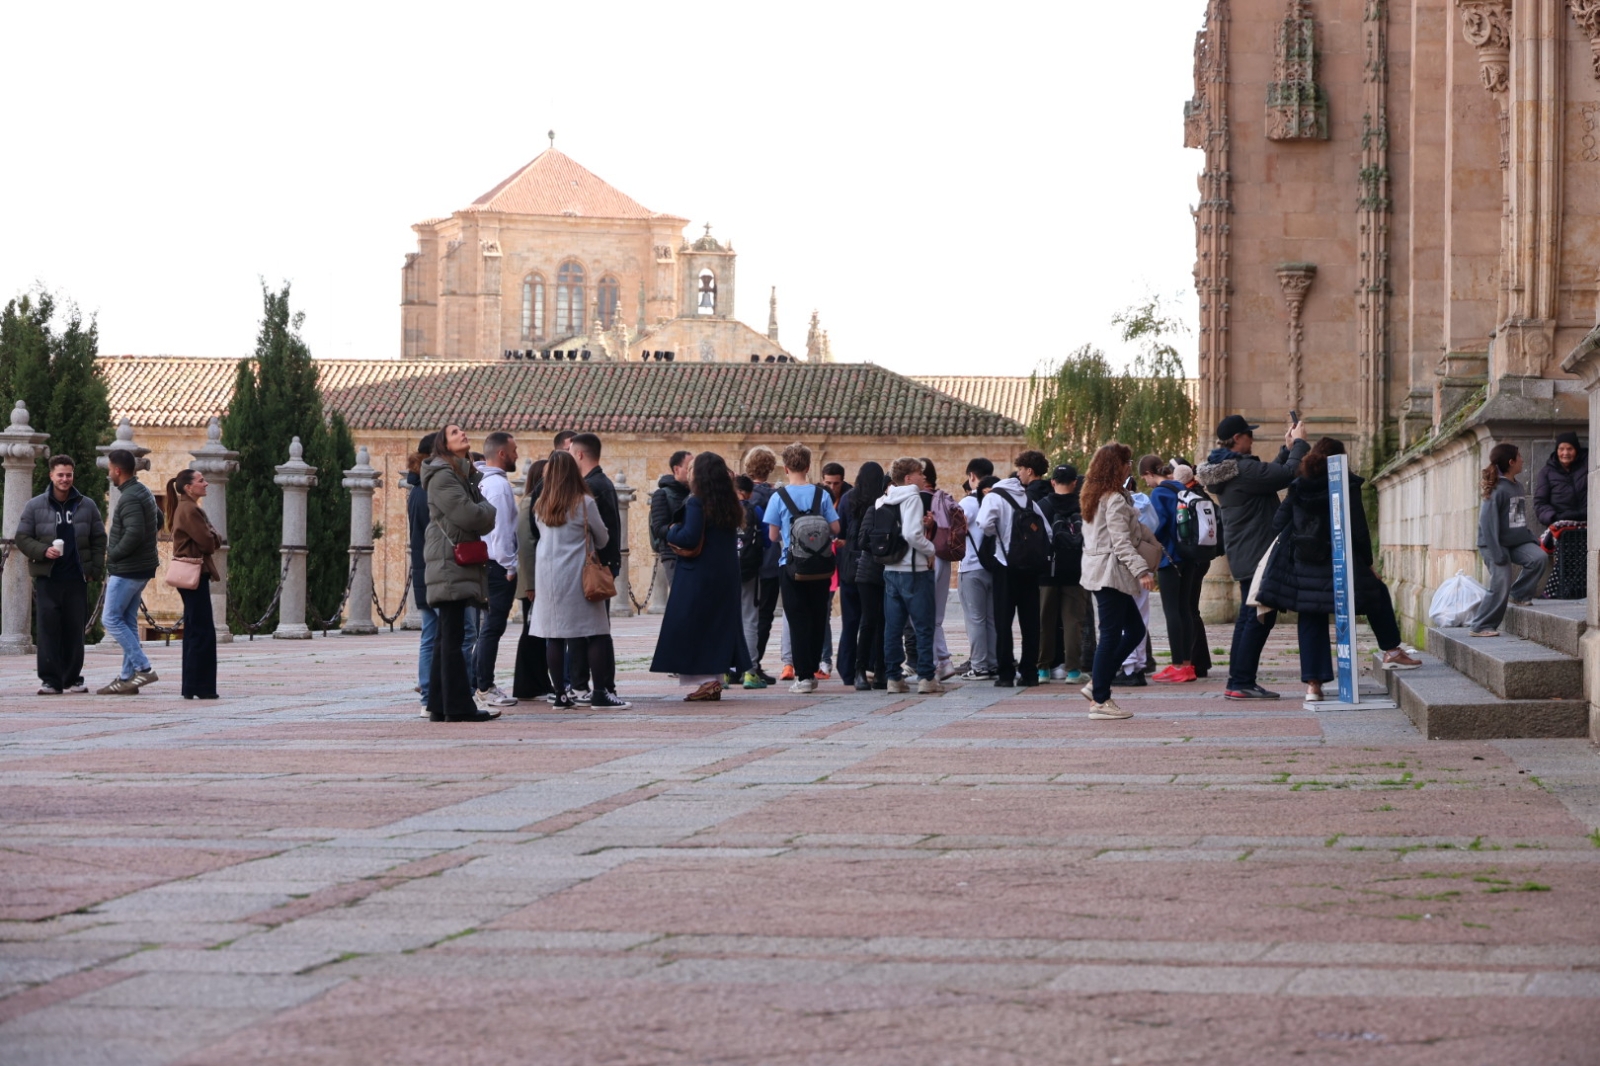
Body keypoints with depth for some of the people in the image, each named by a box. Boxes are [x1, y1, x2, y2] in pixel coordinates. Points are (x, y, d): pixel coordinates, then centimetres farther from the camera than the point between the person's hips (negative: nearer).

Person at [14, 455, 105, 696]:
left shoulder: (87, 506, 8)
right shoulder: (34, 506, 4)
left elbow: (99, 540, 11)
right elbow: (22, 538, 4)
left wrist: (95, 569, 1)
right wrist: (43, 551, -14)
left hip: (77, 577, 1)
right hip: (47, 577, -1)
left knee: (75, 630, 4)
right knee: (48, 629, -6)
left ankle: (73, 678, 12)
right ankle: (50, 680, -3)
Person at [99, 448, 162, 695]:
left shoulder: (130, 498, -19)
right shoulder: (144, 492, 13)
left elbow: (134, 533, -29)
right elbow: (158, 520, 29)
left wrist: (114, 555, -16)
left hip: (127, 570, -10)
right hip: (142, 567, 10)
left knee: (111, 619, -6)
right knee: (127, 621, 12)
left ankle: (143, 668, -11)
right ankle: (127, 678, 12)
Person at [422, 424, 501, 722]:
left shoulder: (466, 474, 22)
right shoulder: (442, 476, -9)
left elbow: (484, 519, 18)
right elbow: (469, 515, -18)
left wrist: (483, 512, -3)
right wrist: (487, 509, 1)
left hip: (462, 563, 10)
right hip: (450, 565, -10)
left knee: (447, 638, 10)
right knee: (453, 637, -9)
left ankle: (440, 706, 12)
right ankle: (459, 706, -10)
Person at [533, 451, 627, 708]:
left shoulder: (541, 506, 6)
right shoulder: (584, 503, -6)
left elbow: (542, 536, 11)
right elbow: (603, 538, 5)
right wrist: (592, 546, 25)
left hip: (547, 575, 5)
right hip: (577, 574, -4)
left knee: (554, 636, 5)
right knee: (594, 634, 0)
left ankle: (561, 694, 5)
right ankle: (601, 693, -3)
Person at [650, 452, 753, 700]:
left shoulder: (696, 503, -15)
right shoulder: (730, 503, 8)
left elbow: (689, 538, -23)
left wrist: (672, 532, -5)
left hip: (698, 575, -7)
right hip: (726, 575, 7)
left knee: (691, 627, -1)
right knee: (719, 625, 12)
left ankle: (704, 681, -8)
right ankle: (715, 680, 13)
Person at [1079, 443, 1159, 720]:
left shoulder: (1093, 497, 16)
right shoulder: (1115, 500, -13)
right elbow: (1121, 542, -20)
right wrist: (1141, 570, -25)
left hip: (1098, 570, 10)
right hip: (1110, 572, -10)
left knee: (1135, 630, 13)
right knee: (1111, 634, -6)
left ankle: (1096, 683, 12)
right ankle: (1100, 700, -4)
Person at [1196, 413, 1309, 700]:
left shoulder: (1225, 469, 12)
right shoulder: (1242, 468, -20)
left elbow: (1270, 474, 22)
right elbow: (1287, 474, -21)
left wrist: (1287, 448, 19)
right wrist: (1299, 443, -7)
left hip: (1243, 555, 10)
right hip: (1257, 554, -10)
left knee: (1249, 617, 15)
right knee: (1260, 618, -7)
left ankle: (1237, 682, 15)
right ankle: (1241, 683, -9)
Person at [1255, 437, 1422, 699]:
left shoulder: (1298, 487, 6)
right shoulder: (1347, 486, -6)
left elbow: (1278, 524, 5)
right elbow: (1359, 530, -8)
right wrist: (1368, 563, 2)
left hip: (1303, 567, 4)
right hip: (1340, 566, -4)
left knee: (1311, 623, 8)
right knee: (1378, 594, 20)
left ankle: (1313, 683, 3)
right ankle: (1391, 651, 23)